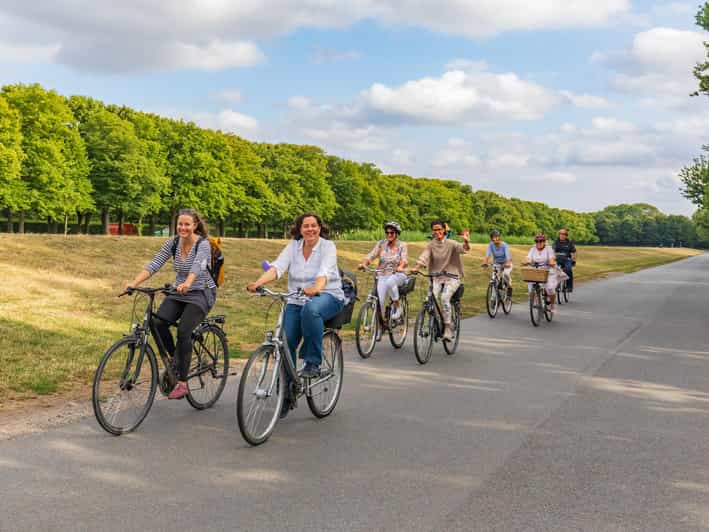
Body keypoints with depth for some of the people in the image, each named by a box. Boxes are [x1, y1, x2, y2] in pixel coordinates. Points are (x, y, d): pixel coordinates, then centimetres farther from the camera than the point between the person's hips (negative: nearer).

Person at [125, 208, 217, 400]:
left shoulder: (203, 244, -16)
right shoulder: (172, 243, -1)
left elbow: (197, 266, -35)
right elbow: (153, 265, -10)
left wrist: (187, 284, -55)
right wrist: (134, 283, -26)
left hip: (201, 293, -5)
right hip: (178, 293, 5)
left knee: (183, 330, -24)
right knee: (158, 323, -21)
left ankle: (182, 383, -13)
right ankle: (174, 361, 4)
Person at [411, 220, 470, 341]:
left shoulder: (451, 244, -4)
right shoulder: (430, 245, 3)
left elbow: (464, 249, -19)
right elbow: (423, 257, -8)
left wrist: (466, 242, -42)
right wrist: (416, 268, -27)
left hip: (452, 277, -2)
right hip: (436, 277, 3)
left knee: (445, 298, -26)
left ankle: (447, 329, -17)